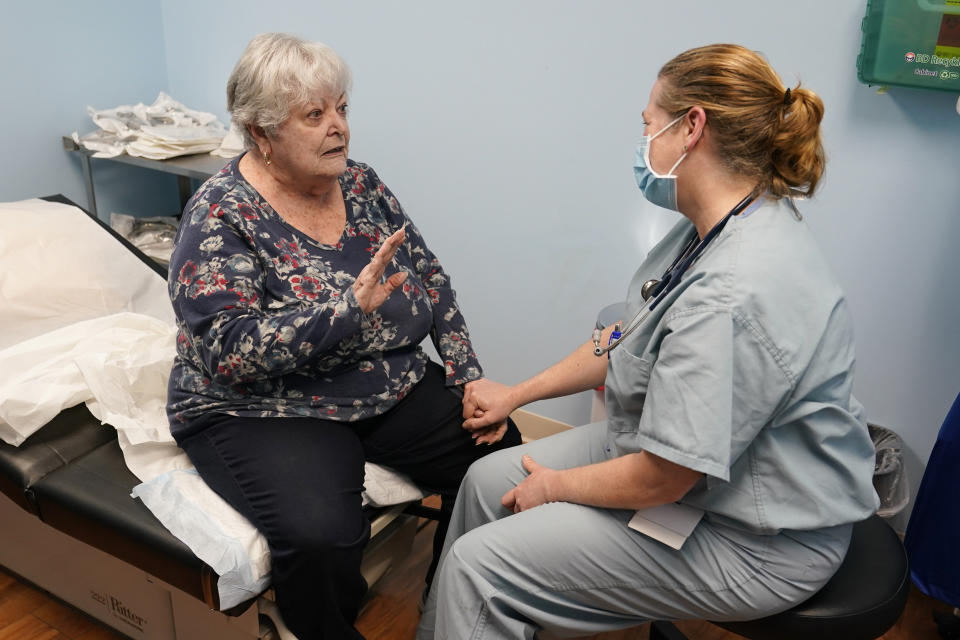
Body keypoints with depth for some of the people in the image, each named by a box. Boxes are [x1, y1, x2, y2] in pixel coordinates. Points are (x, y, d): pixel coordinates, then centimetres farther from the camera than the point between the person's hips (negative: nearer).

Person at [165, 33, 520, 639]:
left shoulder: (361, 183, 3)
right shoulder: (221, 216, -14)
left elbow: (432, 281, 5)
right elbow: (230, 352, -25)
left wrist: (471, 380, -5)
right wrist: (351, 306, -34)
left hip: (396, 386, 6)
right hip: (265, 410, -5)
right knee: (322, 537, -30)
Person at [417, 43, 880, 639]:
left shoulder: (735, 294, -33)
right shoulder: (711, 230, 0)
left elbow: (659, 479, -28)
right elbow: (629, 342, 11)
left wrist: (554, 486, -8)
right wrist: (516, 394, 13)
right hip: (666, 456, 9)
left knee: (480, 565, -11)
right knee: (488, 480, 8)